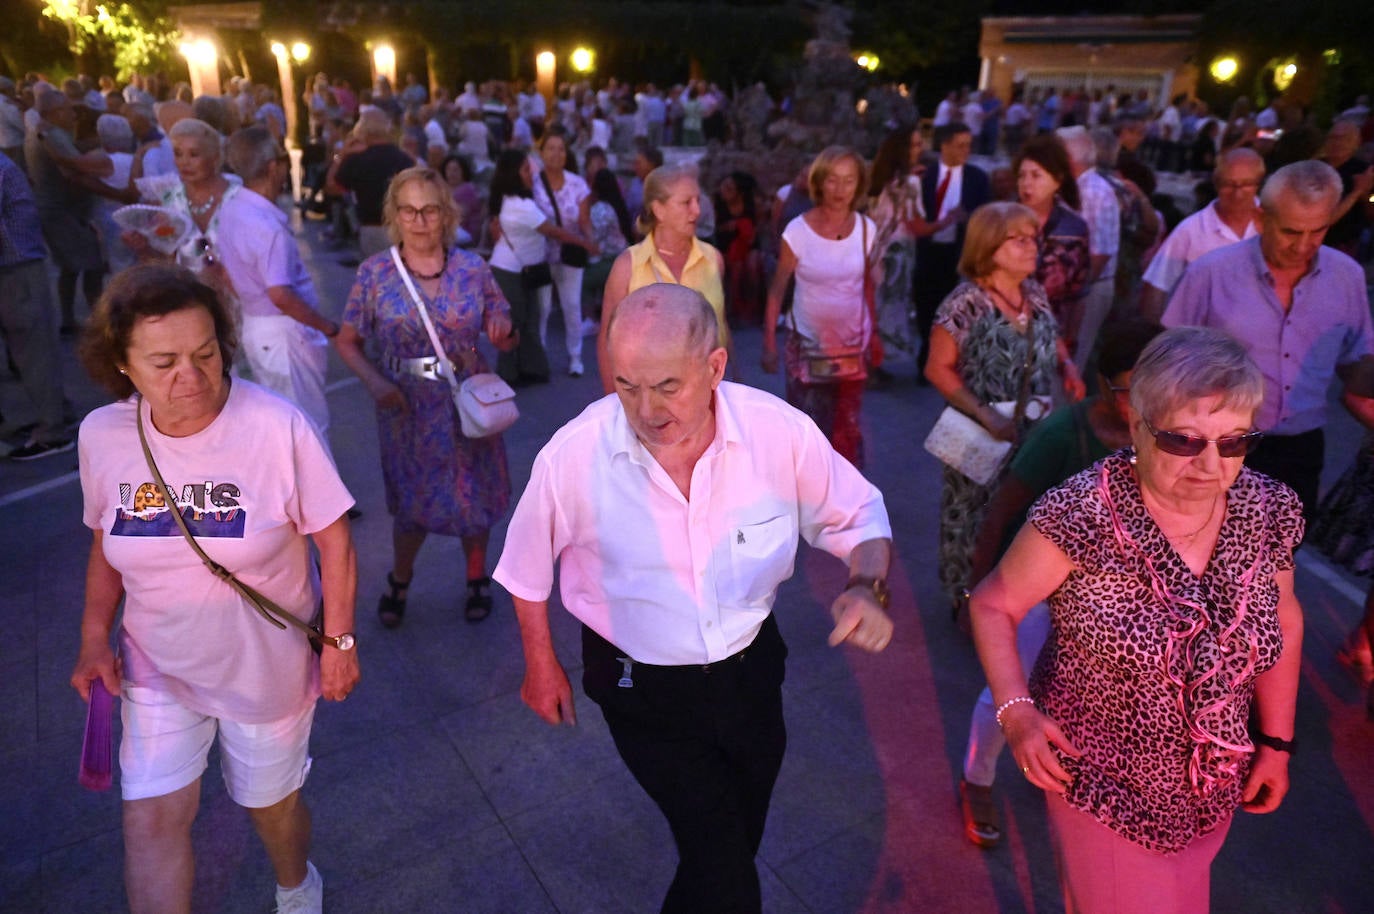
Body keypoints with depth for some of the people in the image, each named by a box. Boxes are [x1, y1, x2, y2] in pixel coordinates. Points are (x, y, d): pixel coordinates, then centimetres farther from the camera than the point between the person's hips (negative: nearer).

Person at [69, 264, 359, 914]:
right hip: (157, 666, 3)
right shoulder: (102, 435, -11)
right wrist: (94, 638, 1)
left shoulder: (277, 426, -25)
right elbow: (107, 541, 6)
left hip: (267, 667, -2)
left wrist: (339, 641, -11)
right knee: (151, 817, -1)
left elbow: (333, 539, -15)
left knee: (270, 801, 17)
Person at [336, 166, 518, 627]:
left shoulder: (472, 269, -4)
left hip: (468, 404, 1)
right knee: (412, 501, 13)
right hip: (407, 408, 0)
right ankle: (399, 581, 42)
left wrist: (504, 332, -20)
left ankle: (477, 578, 39)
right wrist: (375, 381, -16)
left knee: (474, 494, 13)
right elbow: (348, 342, 1)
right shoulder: (374, 273, -6)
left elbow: (502, 339, 3)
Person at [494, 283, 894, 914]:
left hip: (750, 667, 3)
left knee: (738, 839, 26)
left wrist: (866, 587, -25)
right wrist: (540, 666, 5)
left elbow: (858, 515, -5)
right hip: (644, 690, -3)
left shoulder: (780, 431, -22)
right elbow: (528, 563, -6)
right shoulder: (573, 456, -25)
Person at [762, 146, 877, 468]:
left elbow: (867, 286, 8)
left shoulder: (866, 229, -3)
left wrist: (874, 336, 9)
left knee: (847, 427, 8)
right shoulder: (798, 231, -12)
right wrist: (769, 346, -6)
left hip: (853, 344, 2)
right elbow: (776, 291, -5)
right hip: (807, 343, -2)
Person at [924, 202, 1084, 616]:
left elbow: (1052, 343, 18)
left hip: (1033, 432, 6)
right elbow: (939, 369, -16)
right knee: (977, 516, 8)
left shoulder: (1036, 293, 3)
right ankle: (969, 601, 27)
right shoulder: (966, 303, -17)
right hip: (983, 436, -6)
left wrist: (1068, 367, -5)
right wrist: (986, 416, -22)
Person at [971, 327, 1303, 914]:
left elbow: (1282, 618, 6)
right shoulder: (1084, 514, -26)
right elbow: (993, 606, -15)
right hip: (1103, 784, -5)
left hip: (1214, 787, 5)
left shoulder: (1269, 511, -11)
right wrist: (1015, 710, -25)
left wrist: (1277, 742, 6)